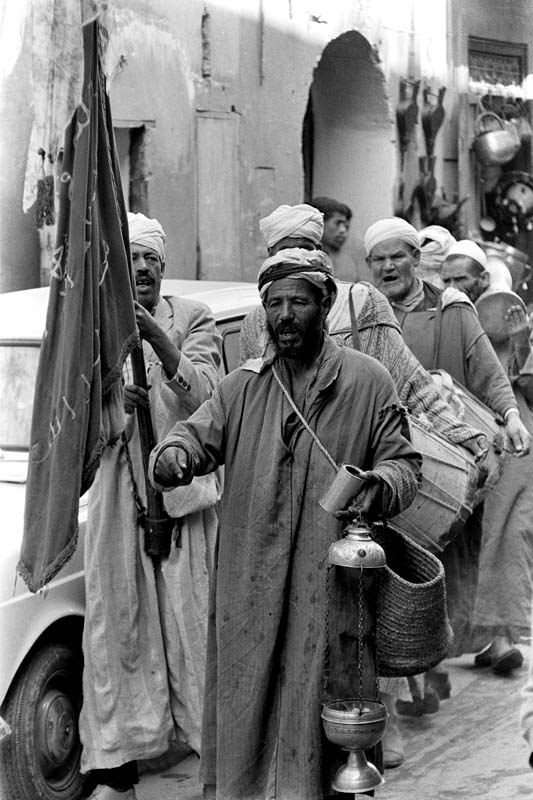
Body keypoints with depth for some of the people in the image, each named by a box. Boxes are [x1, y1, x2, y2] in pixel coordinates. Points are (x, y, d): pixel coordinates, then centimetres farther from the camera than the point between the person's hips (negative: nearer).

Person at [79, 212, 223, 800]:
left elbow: (204, 395, -12)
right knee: (116, 627, 3)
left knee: (195, 625, 1)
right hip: (117, 496, 2)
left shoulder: (193, 320, 2)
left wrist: (159, 341, -27)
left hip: (183, 491, -2)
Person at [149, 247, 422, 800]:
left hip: (331, 583, -2)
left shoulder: (369, 382, 4)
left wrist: (378, 485, -19)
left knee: (319, 703, 2)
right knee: (247, 700, 7)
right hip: (250, 587, 2)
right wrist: (173, 455, -24)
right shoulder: (241, 387, 11)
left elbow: (404, 462, 4)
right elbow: (199, 434, 0)